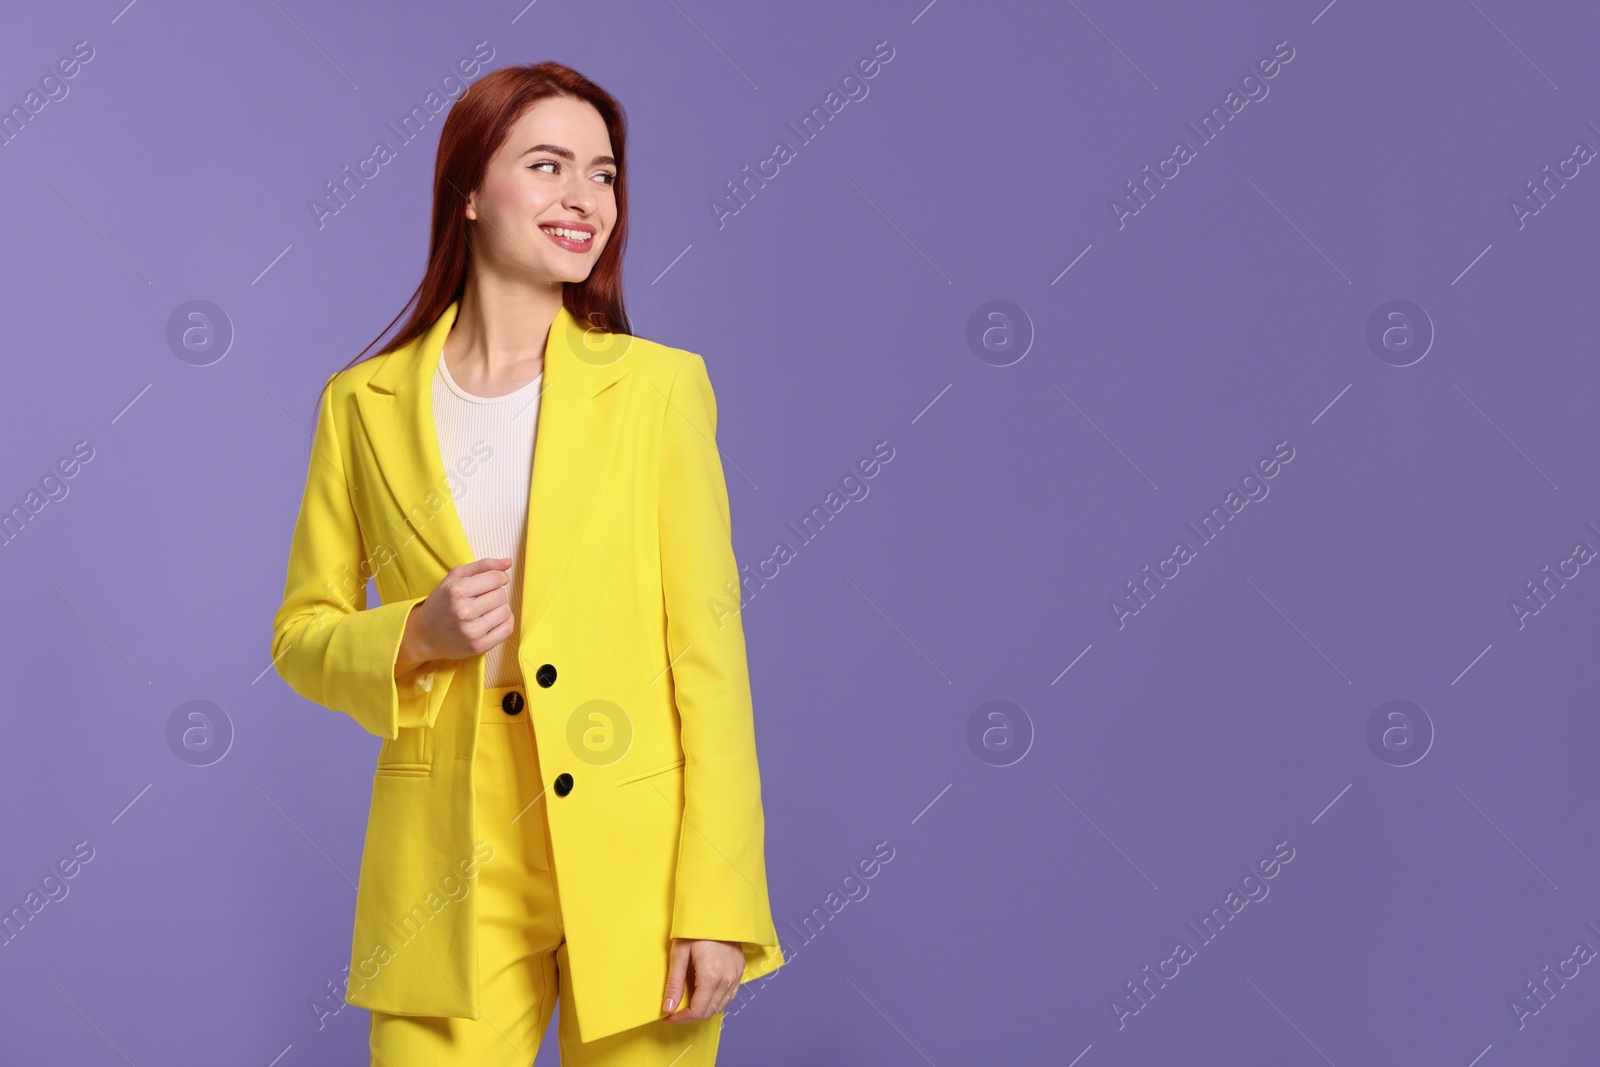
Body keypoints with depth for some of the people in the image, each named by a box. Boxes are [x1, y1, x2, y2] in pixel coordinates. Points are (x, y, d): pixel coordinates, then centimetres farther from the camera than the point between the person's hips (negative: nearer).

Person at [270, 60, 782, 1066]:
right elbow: (303, 634, 12)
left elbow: (707, 647, -4)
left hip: (634, 862, -1)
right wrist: (415, 637, -10)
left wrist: (716, 904, -9)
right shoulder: (365, 403, 4)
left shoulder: (659, 386, -2)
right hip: (450, 872, 1)